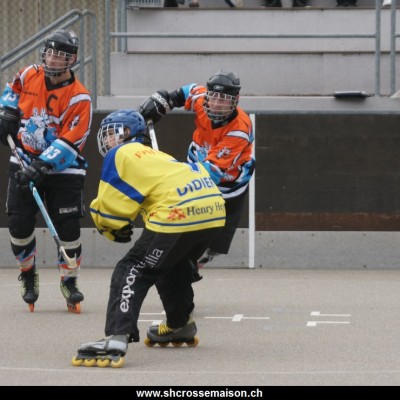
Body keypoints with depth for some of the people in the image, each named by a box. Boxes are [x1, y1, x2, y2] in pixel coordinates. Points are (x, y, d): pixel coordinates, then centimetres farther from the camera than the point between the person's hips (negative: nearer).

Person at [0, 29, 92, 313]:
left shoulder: (79, 97, -17)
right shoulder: (29, 76, -3)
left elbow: (70, 143, -22)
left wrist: (43, 167, -30)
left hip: (63, 168, -3)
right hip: (25, 160, 3)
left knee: (68, 226, -8)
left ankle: (69, 282, 11)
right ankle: (29, 276, 21)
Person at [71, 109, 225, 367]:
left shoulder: (120, 155, 8)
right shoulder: (154, 155, 32)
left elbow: (110, 209, 3)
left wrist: (115, 231, 26)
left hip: (178, 215, -8)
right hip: (214, 210, 8)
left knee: (133, 271, -5)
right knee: (173, 265, 33)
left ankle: (116, 339, -22)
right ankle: (182, 326, 46)